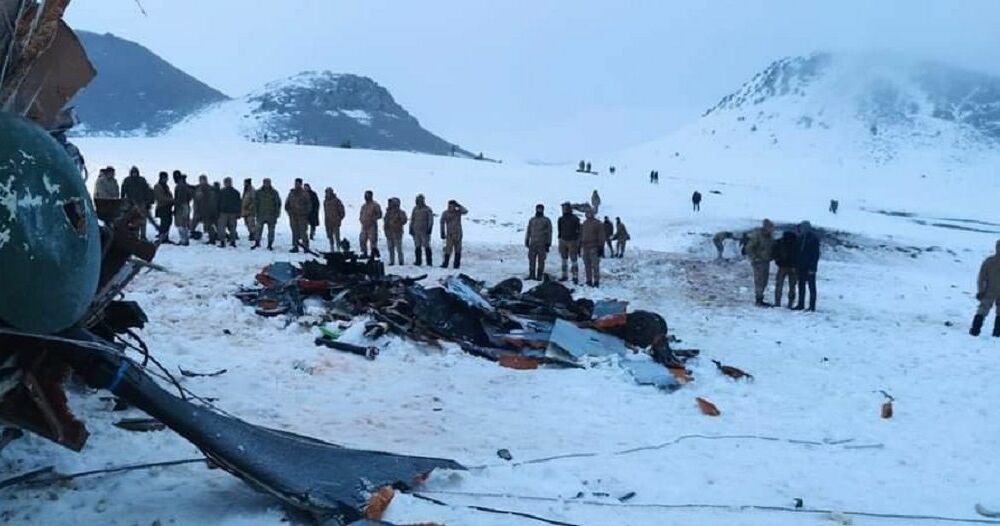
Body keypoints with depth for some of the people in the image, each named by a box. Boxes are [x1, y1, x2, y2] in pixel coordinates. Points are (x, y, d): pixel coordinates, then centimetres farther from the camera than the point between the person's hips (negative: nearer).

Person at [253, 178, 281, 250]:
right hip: (261, 215, 0)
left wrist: (276, 213, -4)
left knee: (271, 230, 4)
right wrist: (257, 212, 1)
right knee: (259, 229, 0)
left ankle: (270, 244, 12)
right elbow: (255, 203, 8)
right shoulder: (258, 192, 2)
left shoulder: (274, 192, 0)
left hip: (271, 215, 0)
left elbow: (278, 203, 2)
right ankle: (257, 243, 10)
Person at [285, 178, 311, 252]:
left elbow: (309, 204, 1)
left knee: (303, 232, -7)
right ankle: (295, 246, 6)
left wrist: (305, 212, -8)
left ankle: (306, 246, -4)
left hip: (302, 216, -4)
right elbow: (287, 204, 18)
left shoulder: (305, 193, 0)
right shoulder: (291, 193, 12)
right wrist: (289, 211, 4)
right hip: (293, 216, 4)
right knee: (295, 232, 4)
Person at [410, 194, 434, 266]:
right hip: (416, 231, 5)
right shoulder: (415, 209, 13)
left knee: (426, 246, -7)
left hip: (424, 231, -5)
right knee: (417, 247, 5)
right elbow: (412, 219, 19)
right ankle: (418, 261, 10)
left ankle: (429, 262, -5)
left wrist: (429, 228, -12)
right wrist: (411, 228, 13)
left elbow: (430, 220, -3)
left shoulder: (427, 209, -1)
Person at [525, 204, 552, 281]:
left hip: (542, 243, -3)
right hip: (533, 243, 3)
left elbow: (549, 233, -2)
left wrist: (548, 244, -7)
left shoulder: (546, 221, 0)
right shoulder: (531, 220, 12)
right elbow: (528, 231, 15)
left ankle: (539, 276, 3)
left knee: (541, 260, -1)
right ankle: (531, 275, 6)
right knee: (531, 259, 0)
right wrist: (526, 242, 7)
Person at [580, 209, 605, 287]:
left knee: (595, 265, -7)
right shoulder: (584, 224, 15)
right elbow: (581, 236, 22)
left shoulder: (597, 224, -4)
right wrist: (579, 247, 18)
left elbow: (601, 236, -6)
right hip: (585, 247, 6)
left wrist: (600, 247, -11)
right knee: (587, 265, 7)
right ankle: (589, 280, 14)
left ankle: (596, 281, -3)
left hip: (594, 248, -6)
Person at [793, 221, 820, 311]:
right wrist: (796, 266, 11)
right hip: (801, 267, 7)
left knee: (811, 286, -1)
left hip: (810, 267, -7)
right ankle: (801, 304, 19)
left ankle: (812, 306, 1)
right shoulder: (801, 238, 9)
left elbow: (816, 254, -13)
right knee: (801, 286, 11)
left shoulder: (814, 238, -11)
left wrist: (812, 268, -19)